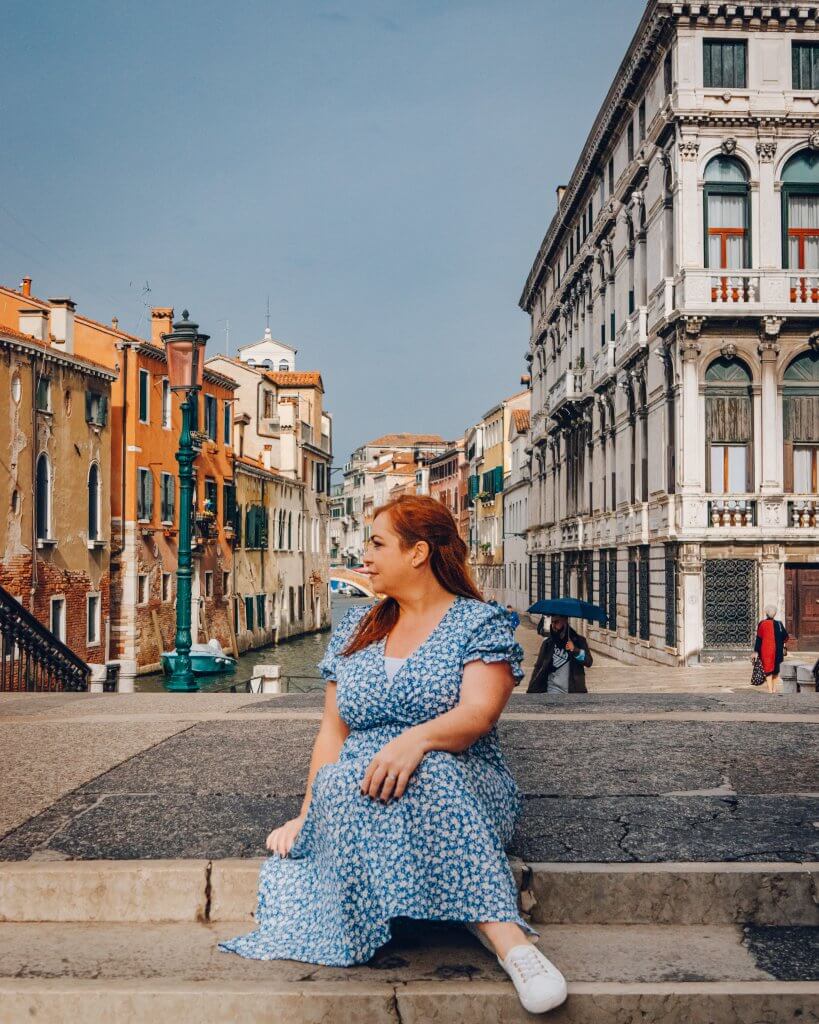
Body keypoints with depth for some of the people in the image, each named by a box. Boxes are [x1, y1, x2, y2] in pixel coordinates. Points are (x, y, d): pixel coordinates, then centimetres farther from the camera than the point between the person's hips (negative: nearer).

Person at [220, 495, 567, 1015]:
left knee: (426, 774, -39)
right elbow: (333, 729, 15)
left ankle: (508, 939, -45)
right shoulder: (356, 629, 20)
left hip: (466, 786, -3)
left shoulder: (481, 621, 4)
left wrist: (417, 739, -36)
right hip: (352, 797, 4)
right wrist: (307, 814, 0)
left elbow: (478, 712, -14)